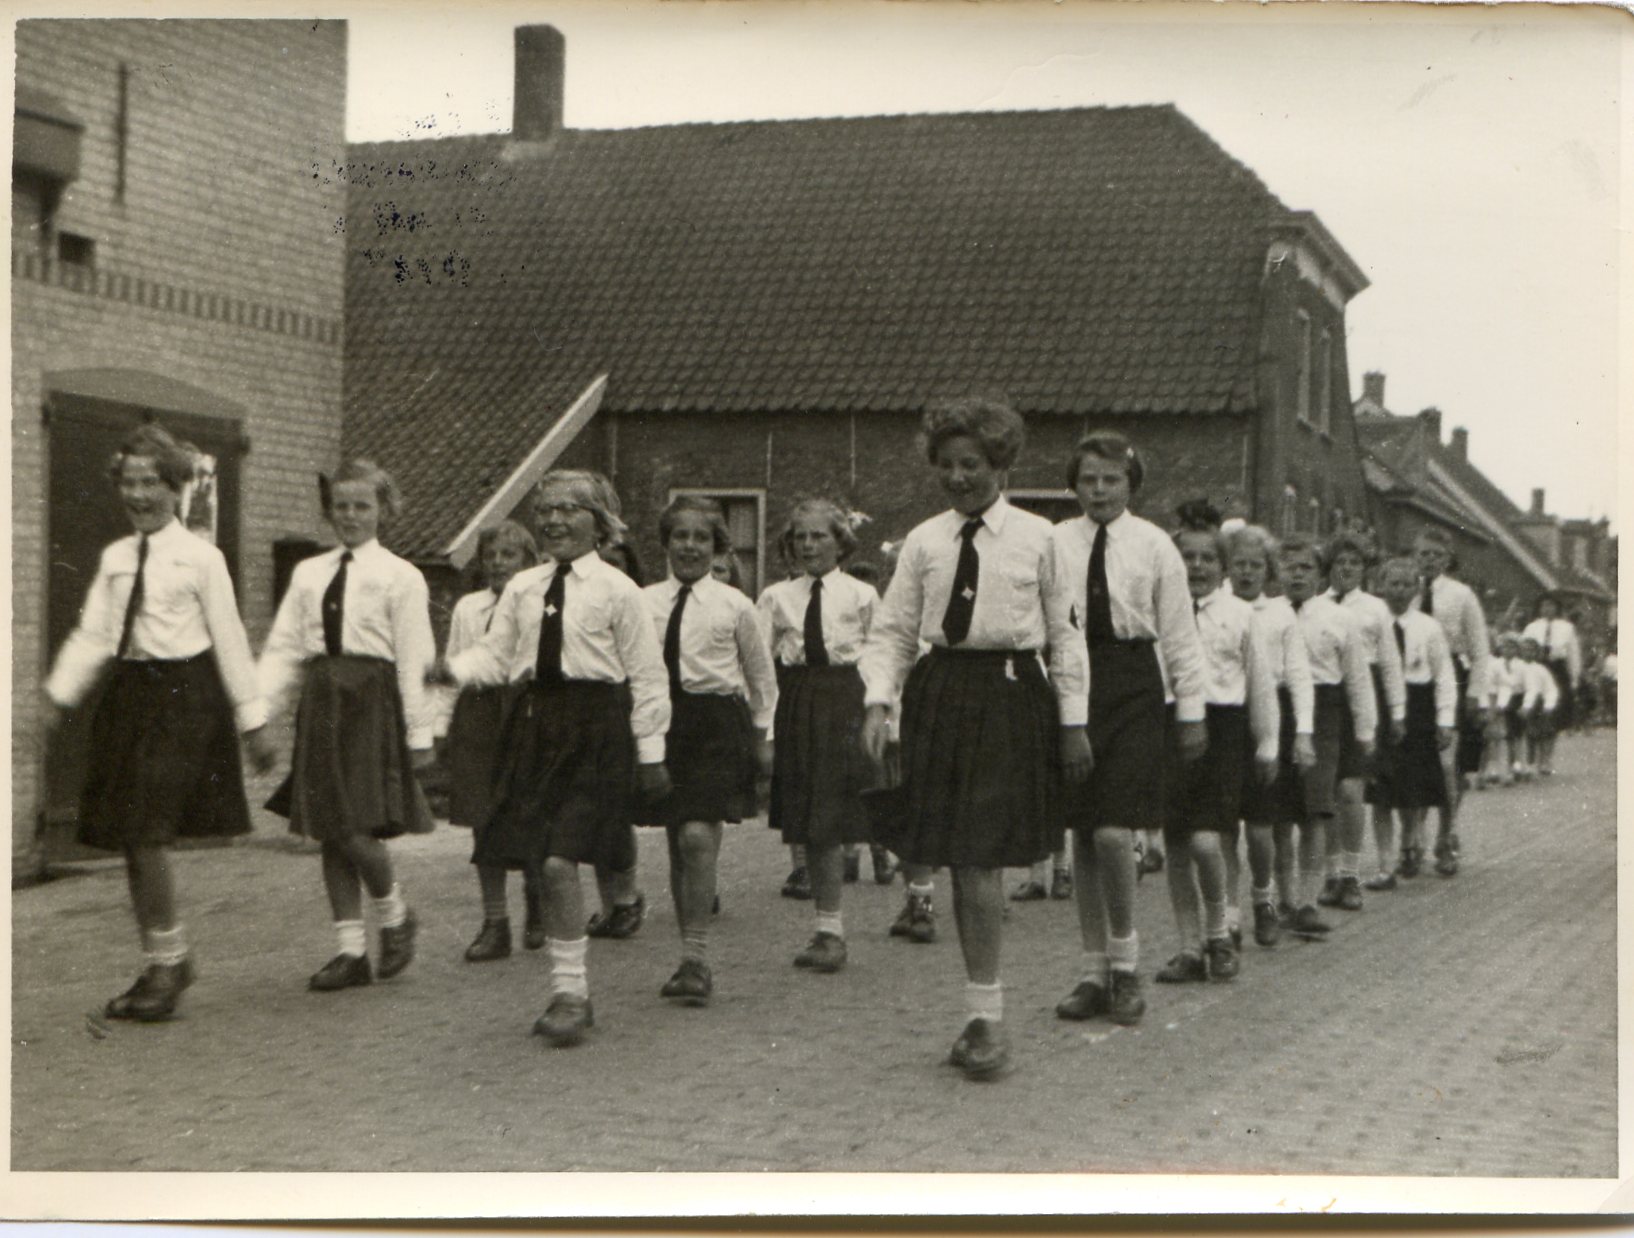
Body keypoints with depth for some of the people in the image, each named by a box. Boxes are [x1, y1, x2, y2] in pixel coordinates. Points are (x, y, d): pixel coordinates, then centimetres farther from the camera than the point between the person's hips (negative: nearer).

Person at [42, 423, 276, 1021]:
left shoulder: (200, 558, -5)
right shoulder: (114, 557, 11)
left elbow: (230, 641, -4)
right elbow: (93, 634, 10)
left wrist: (252, 719, -4)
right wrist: (58, 696, 0)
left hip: (183, 696, -6)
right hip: (128, 696, 6)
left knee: (146, 833, -13)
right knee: (129, 840, 8)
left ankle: (170, 959, 3)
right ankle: (157, 966, 20)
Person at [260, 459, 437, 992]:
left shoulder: (400, 576, 0)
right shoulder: (308, 573, 13)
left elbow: (413, 662, -3)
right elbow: (283, 649, 10)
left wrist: (418, 734, -6)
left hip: (372, 701, -5)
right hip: (321, 702, 5)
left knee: (354, 829, -12)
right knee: (328, 831, 6)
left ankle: (395, 916, 16)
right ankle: (350, 950, 15)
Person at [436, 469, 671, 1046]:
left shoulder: (617, 590, -2)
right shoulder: (522, 587, 12)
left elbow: (647, 677, -1)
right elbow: (496, 654, 11)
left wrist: (650, 754, -2)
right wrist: (454, 668, -11)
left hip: (594, 728, -5)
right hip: (534, 720, 5)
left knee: (560, 862, -14)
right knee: (539, 864, 6)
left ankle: (570, 993, -1)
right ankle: (569, 993, 20)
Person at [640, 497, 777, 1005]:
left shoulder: (733, 605, 1)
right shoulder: (644, 602, 6)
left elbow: (762, 676, 12)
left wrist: (763, 734, 14)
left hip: (717, 723, -3)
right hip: (661, 720, 3)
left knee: (698, 837, -17)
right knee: (677, 845, 8)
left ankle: (696, 958, -11)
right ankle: (692, 961, 19)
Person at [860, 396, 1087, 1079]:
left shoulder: (1036, 538, 1)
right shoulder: (924, 541, 8)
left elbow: (1064, 634, 6)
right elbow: (892, 631, 9)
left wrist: (1073, 721, 4)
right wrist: (879, 702, -6)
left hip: (1010, 696, -3)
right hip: (939, 695, 4)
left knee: (981, 858, -11)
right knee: (958, 862, 7)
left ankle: (985, 1016, -2)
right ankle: (983, 1013, 19)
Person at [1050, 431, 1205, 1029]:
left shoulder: (1153, 544, 3)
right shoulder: (1055, 543, 4)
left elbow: (1180, 635, 7)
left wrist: (1191, 710, 7)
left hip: (1131, 687, -2)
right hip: (1072, 685, 2)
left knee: (1113, 832, -12)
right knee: (1081, 834, 7)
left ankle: (1125, 958, 9)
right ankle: (1095, 969, 18)